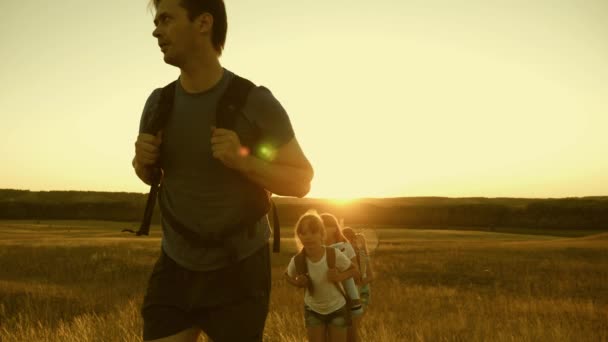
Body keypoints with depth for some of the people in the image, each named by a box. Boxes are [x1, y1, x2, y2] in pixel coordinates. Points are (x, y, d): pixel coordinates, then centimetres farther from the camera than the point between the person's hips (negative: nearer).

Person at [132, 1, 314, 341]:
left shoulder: (256, 103, -17)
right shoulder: (158, 103, -3)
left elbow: (301, 181, -10)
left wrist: (242, 160, -27)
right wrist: (142, 160, -11)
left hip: (238, 269, -3)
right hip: (175, 266, 4)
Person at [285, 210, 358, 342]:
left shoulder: (335, 255, -29)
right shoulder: (297, 261, -24)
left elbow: (353, 269, -10)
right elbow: (288, 275, -1)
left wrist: (339, 277, -29)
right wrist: (298, 283, -21)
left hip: (337, 308, -1)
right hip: (313, 310, 1)